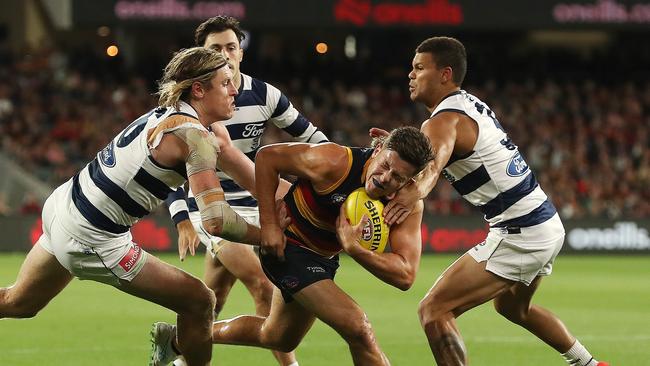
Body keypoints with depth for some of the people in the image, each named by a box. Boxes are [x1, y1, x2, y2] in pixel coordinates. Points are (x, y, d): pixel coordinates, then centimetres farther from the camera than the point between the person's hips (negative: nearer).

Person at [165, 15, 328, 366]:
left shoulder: (264, 95, -3)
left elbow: (306, 133, 10)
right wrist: (181, 219, -17)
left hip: (250, 206, 4)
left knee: (212, 303, 6)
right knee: (265, 288, -18)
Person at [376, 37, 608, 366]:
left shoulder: (444, 122, -16)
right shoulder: (471, 104, 12)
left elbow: (434, 164, -39)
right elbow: (437, 153, 27)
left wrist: (416, 191, -60)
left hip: (519, 236, -10)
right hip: (549, 225, 10)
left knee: (434, 310, -12)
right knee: (512, 306, 36)